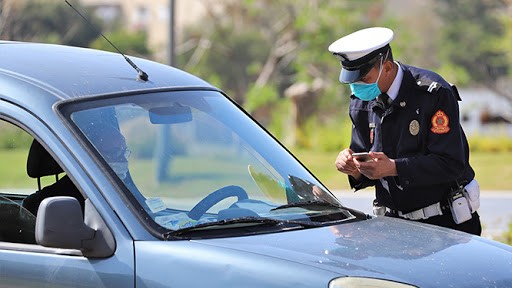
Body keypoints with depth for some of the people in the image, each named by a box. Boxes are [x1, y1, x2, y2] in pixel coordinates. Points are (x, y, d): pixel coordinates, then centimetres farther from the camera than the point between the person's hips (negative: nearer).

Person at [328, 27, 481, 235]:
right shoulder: (361, 102, 5)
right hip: (394, 221, 5)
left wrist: (394, 168, -27)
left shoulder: (434, 93, -14)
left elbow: (452, 164, -19)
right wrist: (354, 167, -12)